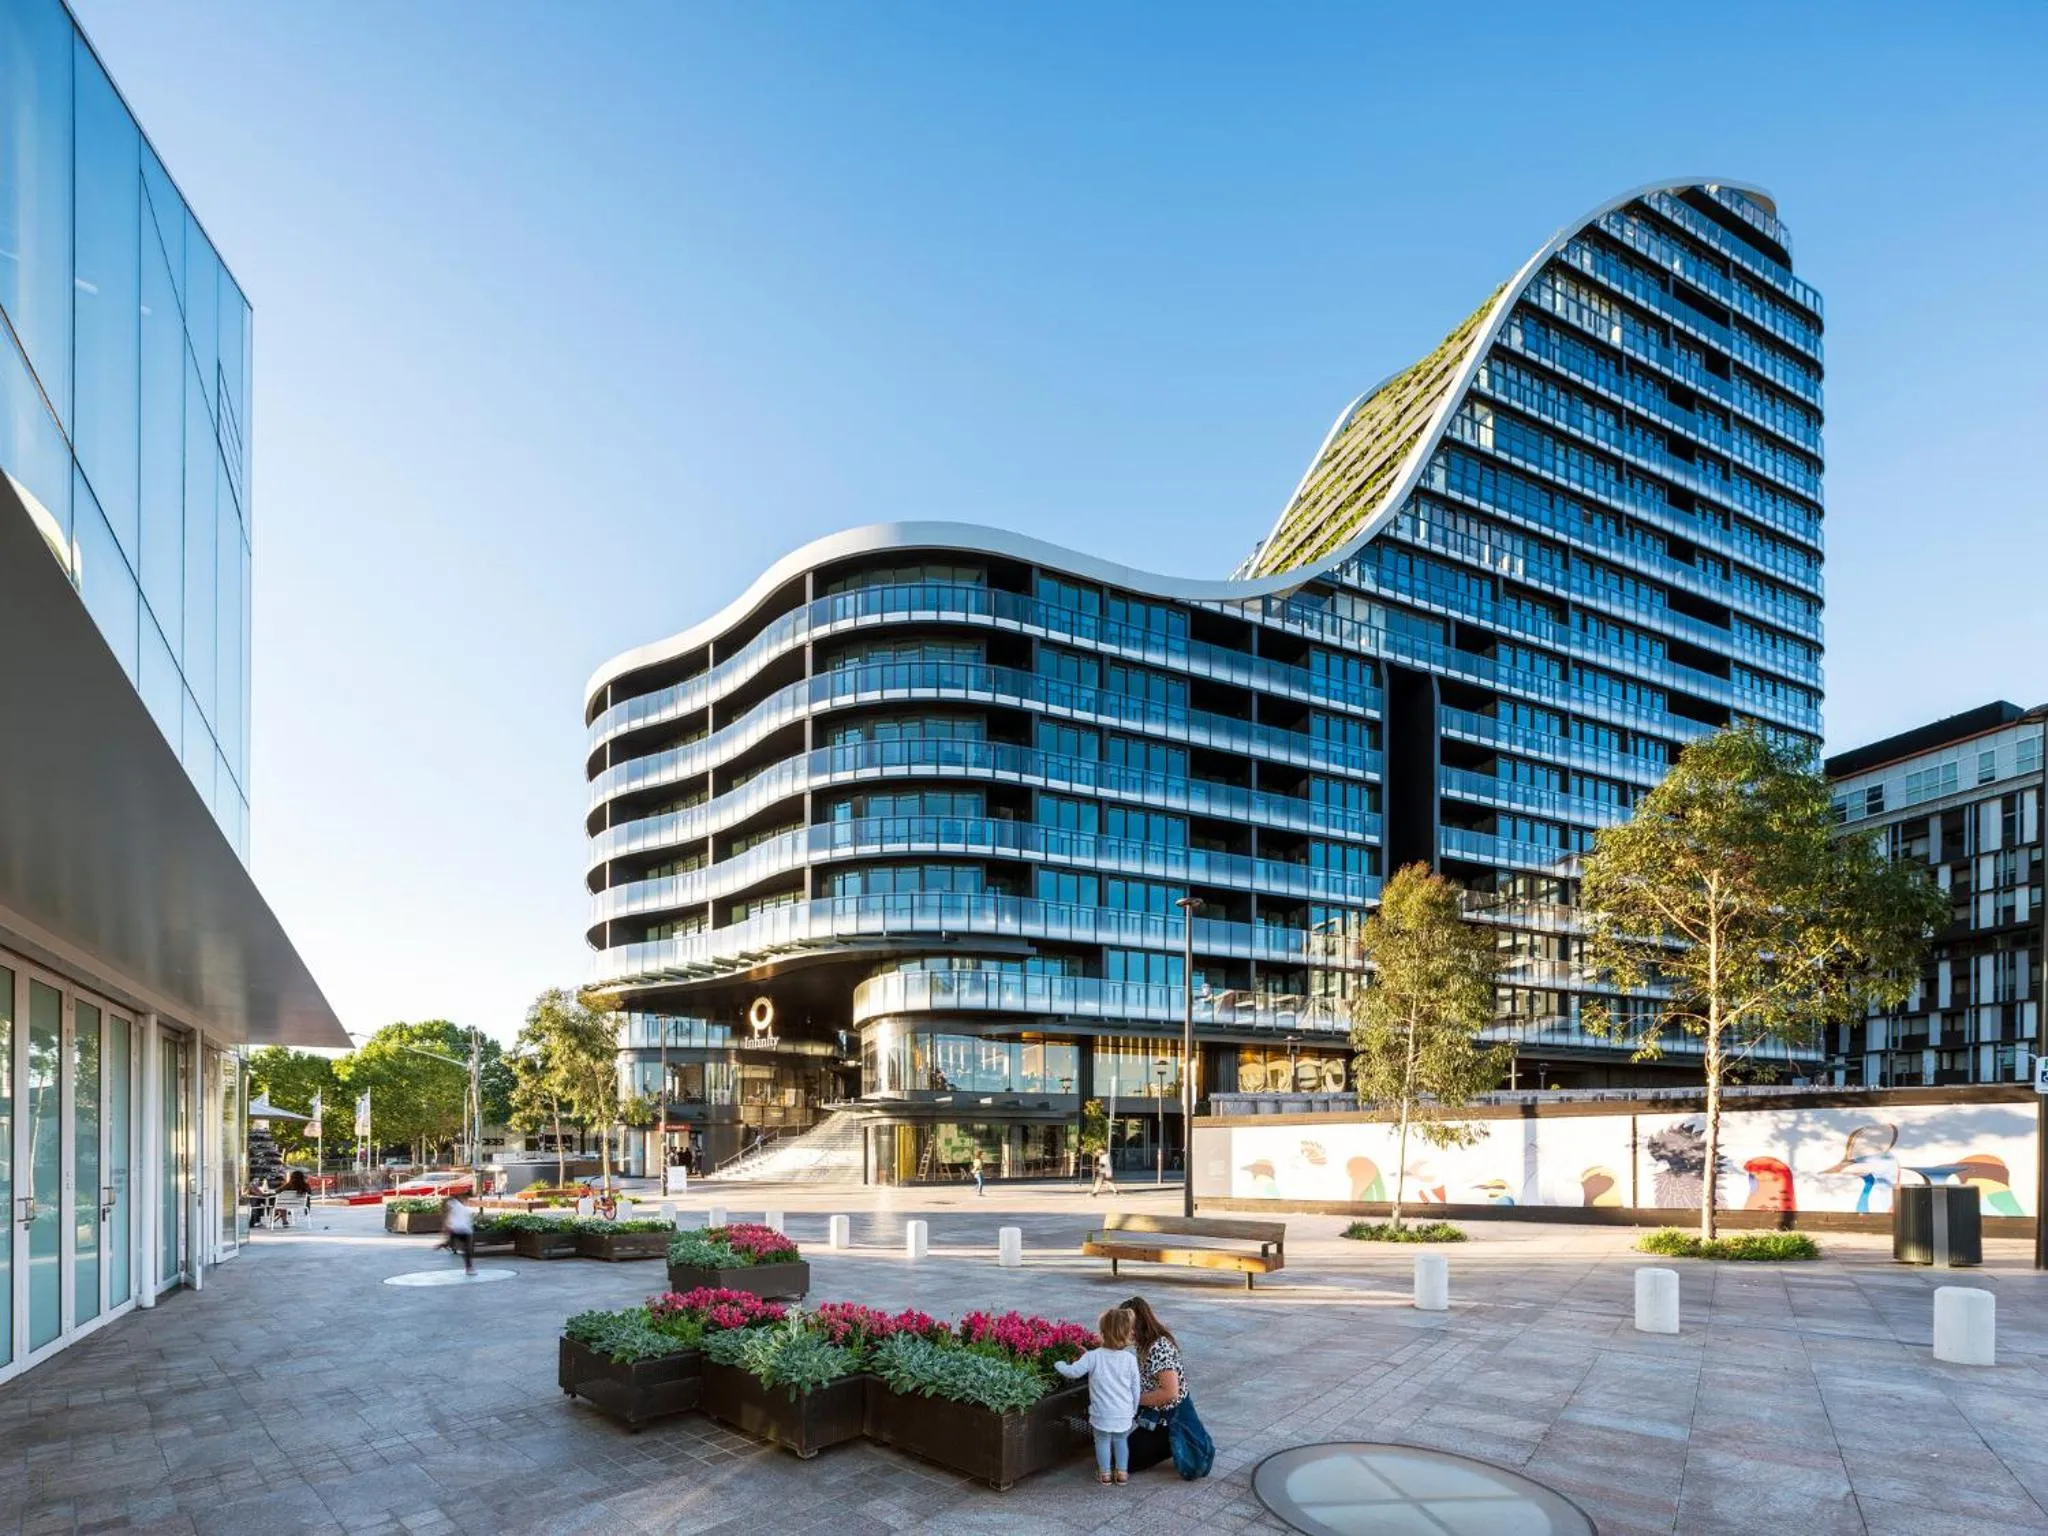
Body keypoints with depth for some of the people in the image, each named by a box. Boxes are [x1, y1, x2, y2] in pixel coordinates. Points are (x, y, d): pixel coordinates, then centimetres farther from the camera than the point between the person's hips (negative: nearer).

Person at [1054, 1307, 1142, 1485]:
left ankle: (1105, 1473, 28)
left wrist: (1058, 1364, 6)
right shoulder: (1130, 1358, -10)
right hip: (1124, 1414, 2)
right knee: (1121, 1441, 23)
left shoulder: (1093, 1357, -16)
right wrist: (1134, 1410, 16)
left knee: (1102, 1442, 19)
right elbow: (1135, 1388, 0)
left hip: (1102, 1414, -2)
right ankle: (1122, 1472, 30)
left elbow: (1072, 1372, -15)